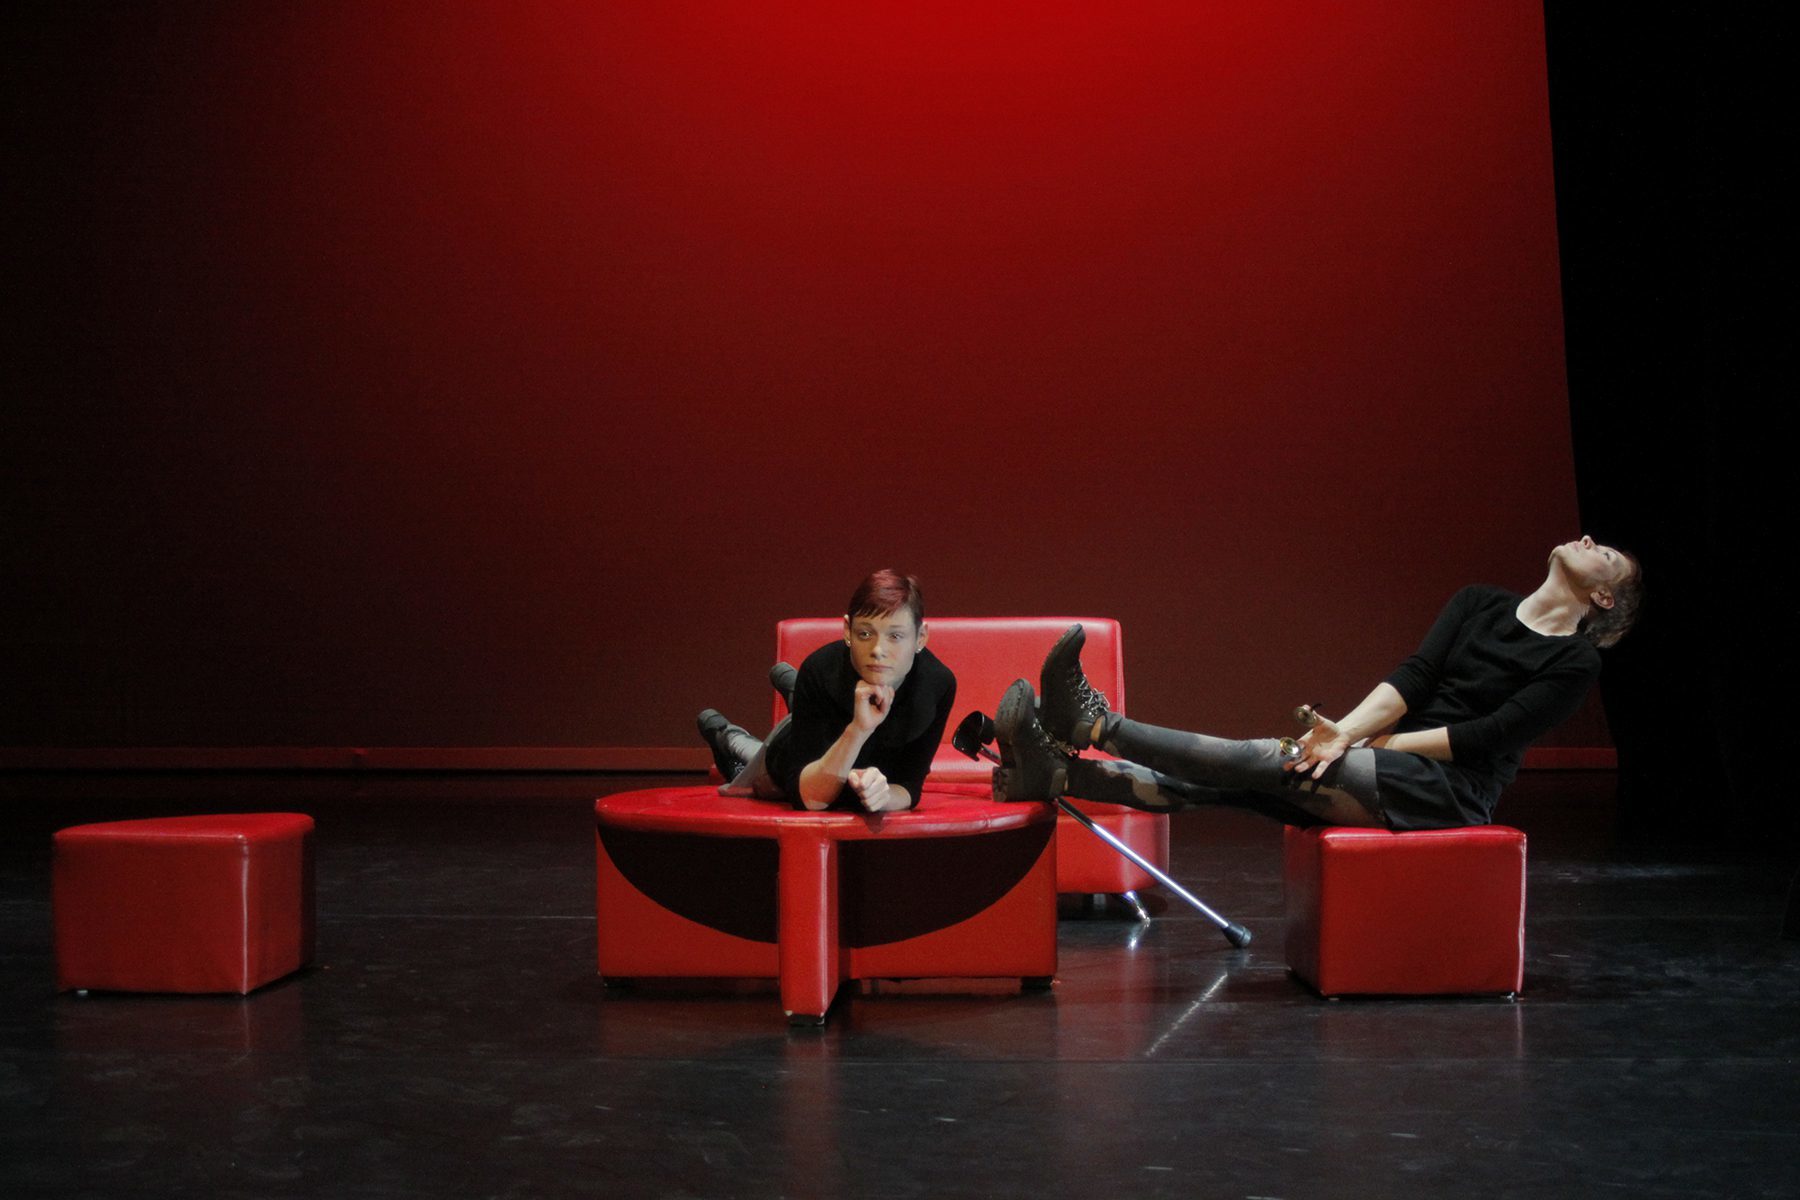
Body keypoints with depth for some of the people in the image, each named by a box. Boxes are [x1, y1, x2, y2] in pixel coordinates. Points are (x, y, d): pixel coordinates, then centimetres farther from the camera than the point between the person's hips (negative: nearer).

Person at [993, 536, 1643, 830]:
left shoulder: (1575, 664, -3)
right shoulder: (1481, 605, 15)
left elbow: (1487, 736, -10)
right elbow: (1416, 675, 1)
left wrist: (1375, 744, -10)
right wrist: (1347, 733, -15)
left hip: (1453, 792, -6)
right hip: (1394, 764, 6)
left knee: (1275, 762, -25)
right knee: (1224, 783, -13)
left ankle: (1097, 723, -31)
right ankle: (1058, 772, -27)